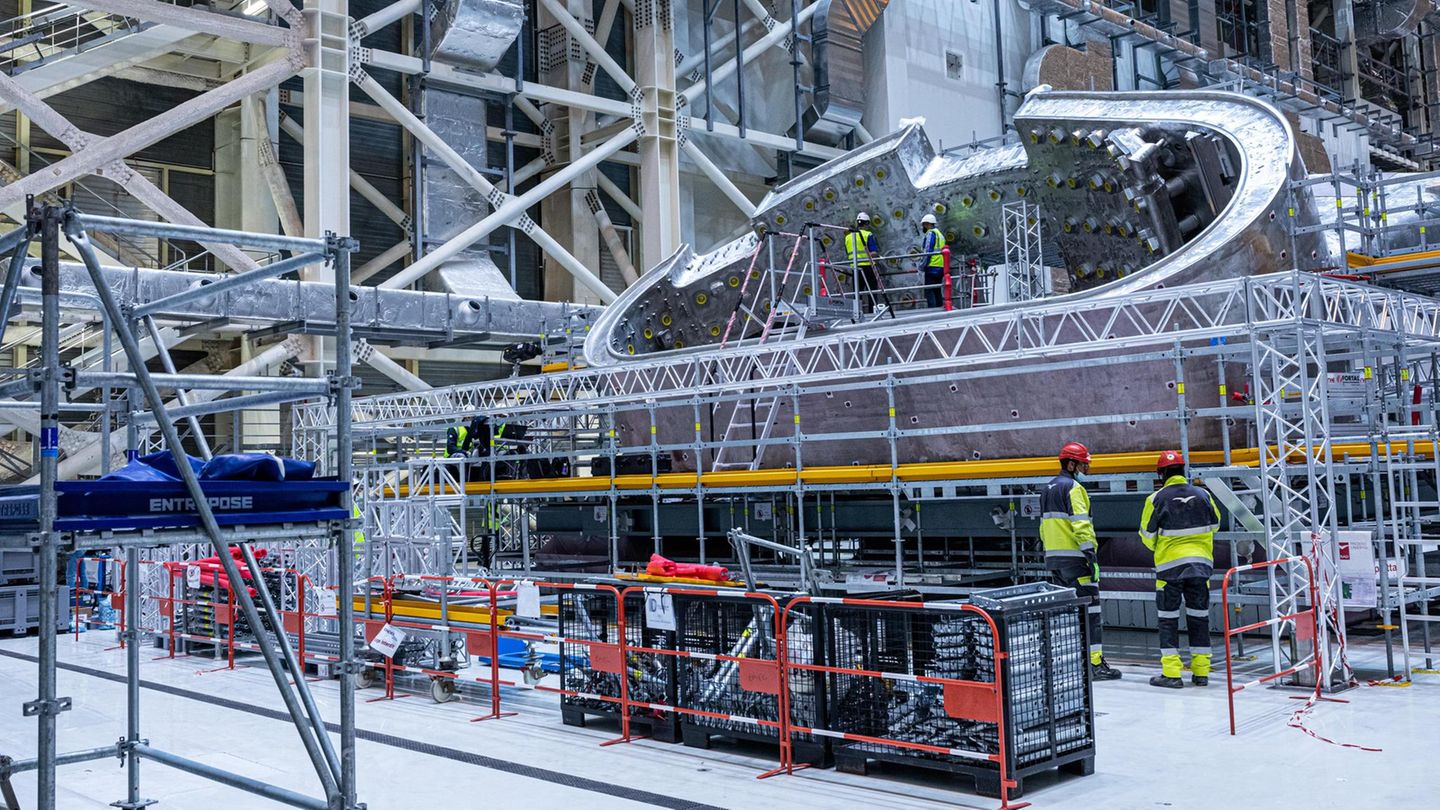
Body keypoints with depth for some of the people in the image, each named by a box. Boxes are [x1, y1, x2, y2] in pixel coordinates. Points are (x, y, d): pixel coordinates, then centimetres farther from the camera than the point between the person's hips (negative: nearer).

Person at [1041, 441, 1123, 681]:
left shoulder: (1048, 489, 18)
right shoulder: (1073, 488, -11)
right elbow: (1081, 524, -20)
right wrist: (1090, 551, -21)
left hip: (1054, 557, 9)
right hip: (1074, 556, -9)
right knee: (1089, 609, -8)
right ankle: (1095, 663, -10)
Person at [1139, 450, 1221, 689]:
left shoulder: (1157, 499, -10)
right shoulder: (1203, 495, 0)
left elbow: (1147, 535, -2)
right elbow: (1214, 524, 16)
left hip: (1170, 564, -3)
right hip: (1201, 563, 3)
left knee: (1168, 618, 3)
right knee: (1199, 616, 11)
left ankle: (1171, 673, 0)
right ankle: (1201, 672, 15)